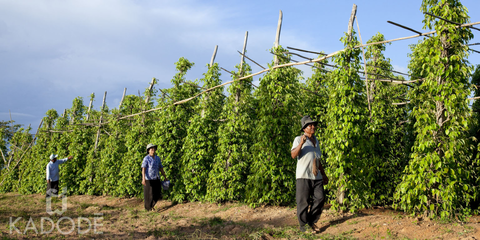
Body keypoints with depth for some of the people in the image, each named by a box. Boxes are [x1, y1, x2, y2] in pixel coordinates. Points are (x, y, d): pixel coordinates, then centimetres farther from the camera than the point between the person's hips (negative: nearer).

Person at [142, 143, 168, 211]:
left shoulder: (157, 158, 7)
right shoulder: (146, 158, -10)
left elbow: (161, 168, 14)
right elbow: (143, 169, -18)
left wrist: (165, 177, 16)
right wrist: (143, 179, -29)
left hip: (156, 179, 5)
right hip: (148, 179, -5)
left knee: (157, 194, 5)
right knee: (149, 194, 3)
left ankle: (152, 205, 29)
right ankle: (148, 208, 22)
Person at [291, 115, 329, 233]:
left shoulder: (316, 140, 21)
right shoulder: (299, 139, 1)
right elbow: (293, 155, -15)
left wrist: (323, 174, 26)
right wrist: (301, 143, -27)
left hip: (316, 176, 6)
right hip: (303, 175, -6)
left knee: (320, 198, -2)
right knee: (303, 201, -3)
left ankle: (312, 221, 14)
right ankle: (303, 224, 9)